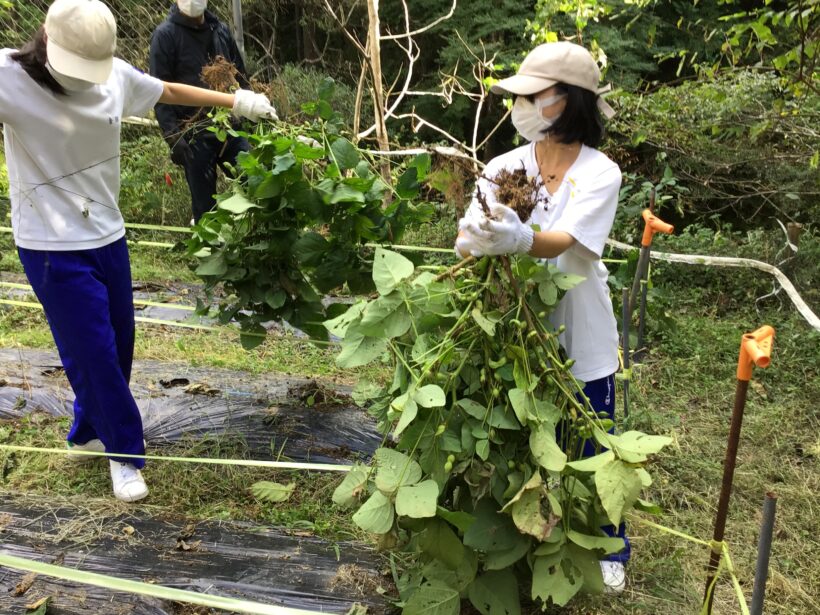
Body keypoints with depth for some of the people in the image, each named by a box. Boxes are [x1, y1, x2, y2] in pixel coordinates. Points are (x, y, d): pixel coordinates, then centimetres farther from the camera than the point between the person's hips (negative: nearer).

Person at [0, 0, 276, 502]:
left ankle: (88, 434, 40)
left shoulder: (115, 75, -4)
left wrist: (237, 101, 20)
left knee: (118, 344, 16)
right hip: (54, 246, -5)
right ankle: (124, 451, 22)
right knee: (93, 353, 0)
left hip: (108, 235, 6)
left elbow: (169, 91, 13)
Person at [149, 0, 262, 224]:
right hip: (194, 134, -4)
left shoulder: (221, 30, 12)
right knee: (205, 204, 3)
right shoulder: (165, 34, -4)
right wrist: (172, 136, -16)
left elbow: (240, 77, 18)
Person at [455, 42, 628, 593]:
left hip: (580, 339, -2)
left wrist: (519, 239, -51)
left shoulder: (600, 173, -14)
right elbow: (468, 242, -13)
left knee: (593, 452, 14)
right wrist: (477, 241, -37)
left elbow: (563, 241, -29)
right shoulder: (504, 167, -5)